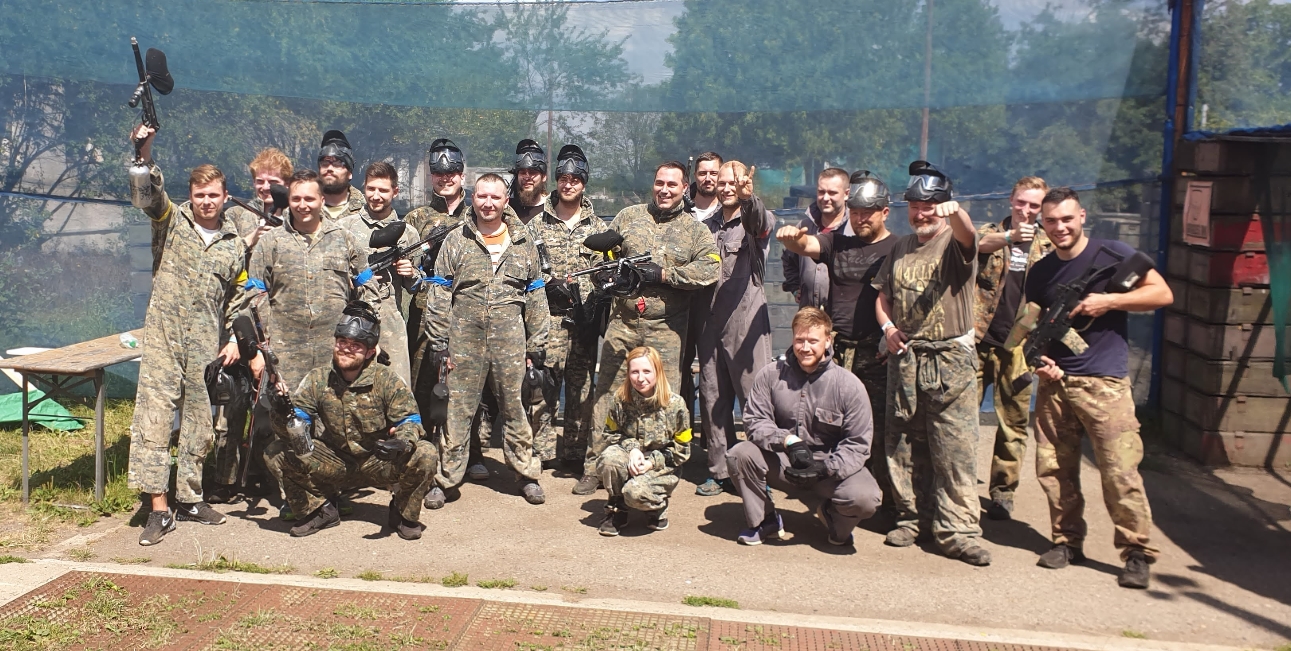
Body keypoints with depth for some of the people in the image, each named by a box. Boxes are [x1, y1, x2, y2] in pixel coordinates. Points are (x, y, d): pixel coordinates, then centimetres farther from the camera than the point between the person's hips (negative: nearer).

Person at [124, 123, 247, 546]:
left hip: (207, 344, 3)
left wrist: (234, 340, 6)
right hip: (164, 335, -2)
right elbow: (149, 193, -14)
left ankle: (189, 498, 22)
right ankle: (159, 508, -3)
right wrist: (144, 154, -30)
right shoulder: (171, 221, 5)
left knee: (200, 422, 8)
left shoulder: (235, 245, 12)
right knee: (154, 416, -7)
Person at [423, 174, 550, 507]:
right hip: (464, 340, -1)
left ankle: (528, 473, 22)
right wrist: (438, 342, -3)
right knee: (457, 410, 4)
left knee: (515, 408, 9)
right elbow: (440, 295, 3)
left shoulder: (523, 242, 8)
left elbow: (536, 296, 10)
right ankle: (445, 478, 15)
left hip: (510, 341, 1)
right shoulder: (456, 241, 4)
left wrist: (536, 345, 6)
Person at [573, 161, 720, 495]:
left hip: (665, 329, -1)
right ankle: (595, 466, 10)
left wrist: (664, 274, -16)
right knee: (607, 392, 3)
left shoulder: (695, 231, 5)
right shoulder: (628, 217, 10)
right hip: (623, 323, 1)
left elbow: (710, 269, -10)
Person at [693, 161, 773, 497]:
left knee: (755, 400, -4)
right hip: (711, 324, 6)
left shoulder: (755, 220, 0)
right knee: (713, 401, 9)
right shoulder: (707, 226, 16)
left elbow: (762, 222, -25)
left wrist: (749, 197, -46)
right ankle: (720, 471, 19)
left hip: (747, 324, -5)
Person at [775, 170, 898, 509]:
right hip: (835, 349, 4)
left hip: (875, 354, -3)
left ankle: (888, 497, 10)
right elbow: (804, 246, -5)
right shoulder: (837, 242, 12)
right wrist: (791, 237, -28)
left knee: (879, 429, -2)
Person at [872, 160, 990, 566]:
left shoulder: (955, 243, -1)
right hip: (904, 359, 5)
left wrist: (955, 212, -48)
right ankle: (910, 517, 23)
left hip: (950, 360, -5)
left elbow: (968, 235, -26)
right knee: (904, 445, 10)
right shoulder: (900, 248, 15)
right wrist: (887, 327, -1)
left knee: (956, 448, -6)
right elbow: (883, 298, 20)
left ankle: (957, 531, 0)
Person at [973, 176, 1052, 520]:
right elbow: (974, 243, -23)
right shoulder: (990, 234, 2)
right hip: (979, 342, -2)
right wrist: (1009, 237, -42)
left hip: (1018, 347, 2)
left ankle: (1002, 491, 20)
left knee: (1014, 423, 7)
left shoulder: (1048, 246, 9)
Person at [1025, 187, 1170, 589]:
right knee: (1053, 468, 7)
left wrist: (1107, 301, -15)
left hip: (1104, 383, -5)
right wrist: (1038, 358, 0)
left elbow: (1163, 294, -4)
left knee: (1120, 472, -8)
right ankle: (1068, 541, 22)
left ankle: (1138, 553, 3)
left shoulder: (1113, 255, 0)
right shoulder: (1040, 272, 14)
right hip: (1054, 382, 5)